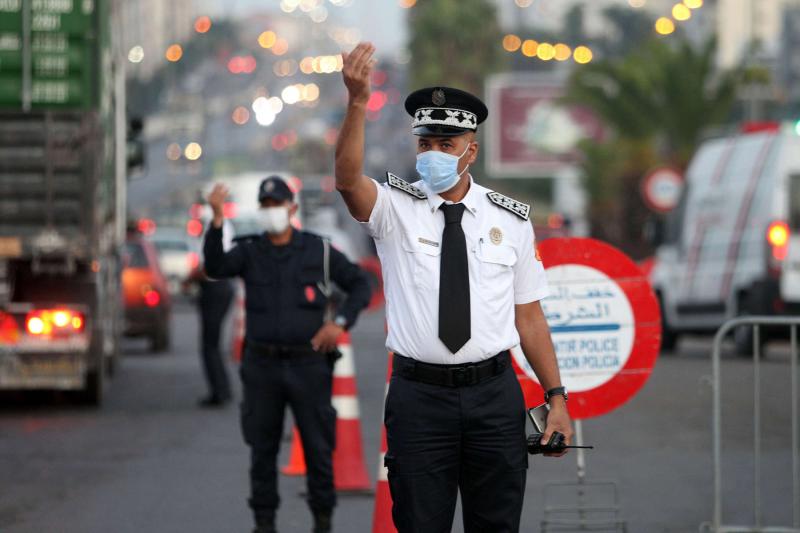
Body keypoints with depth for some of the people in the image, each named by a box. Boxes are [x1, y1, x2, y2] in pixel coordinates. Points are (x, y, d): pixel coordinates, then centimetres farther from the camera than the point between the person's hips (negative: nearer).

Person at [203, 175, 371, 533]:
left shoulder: (318, 250, 1)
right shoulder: (248, 252, 1)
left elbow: (360, 285, 5)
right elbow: (215, 267, -19)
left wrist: (340, 322, -11)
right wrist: (217, 220, -32)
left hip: (308, 365, -1)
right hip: (262, 367, 1)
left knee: (318, 446, 1)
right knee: (262, 447, 4)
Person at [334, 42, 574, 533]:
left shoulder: (511, 219, 5)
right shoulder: (395, 208, -1)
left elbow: (529, 315, 6)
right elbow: (348, 180, -23)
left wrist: (557, 397, 0)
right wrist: (357, 102, -37)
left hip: (494, 396, 1)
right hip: (419, 395, -1)